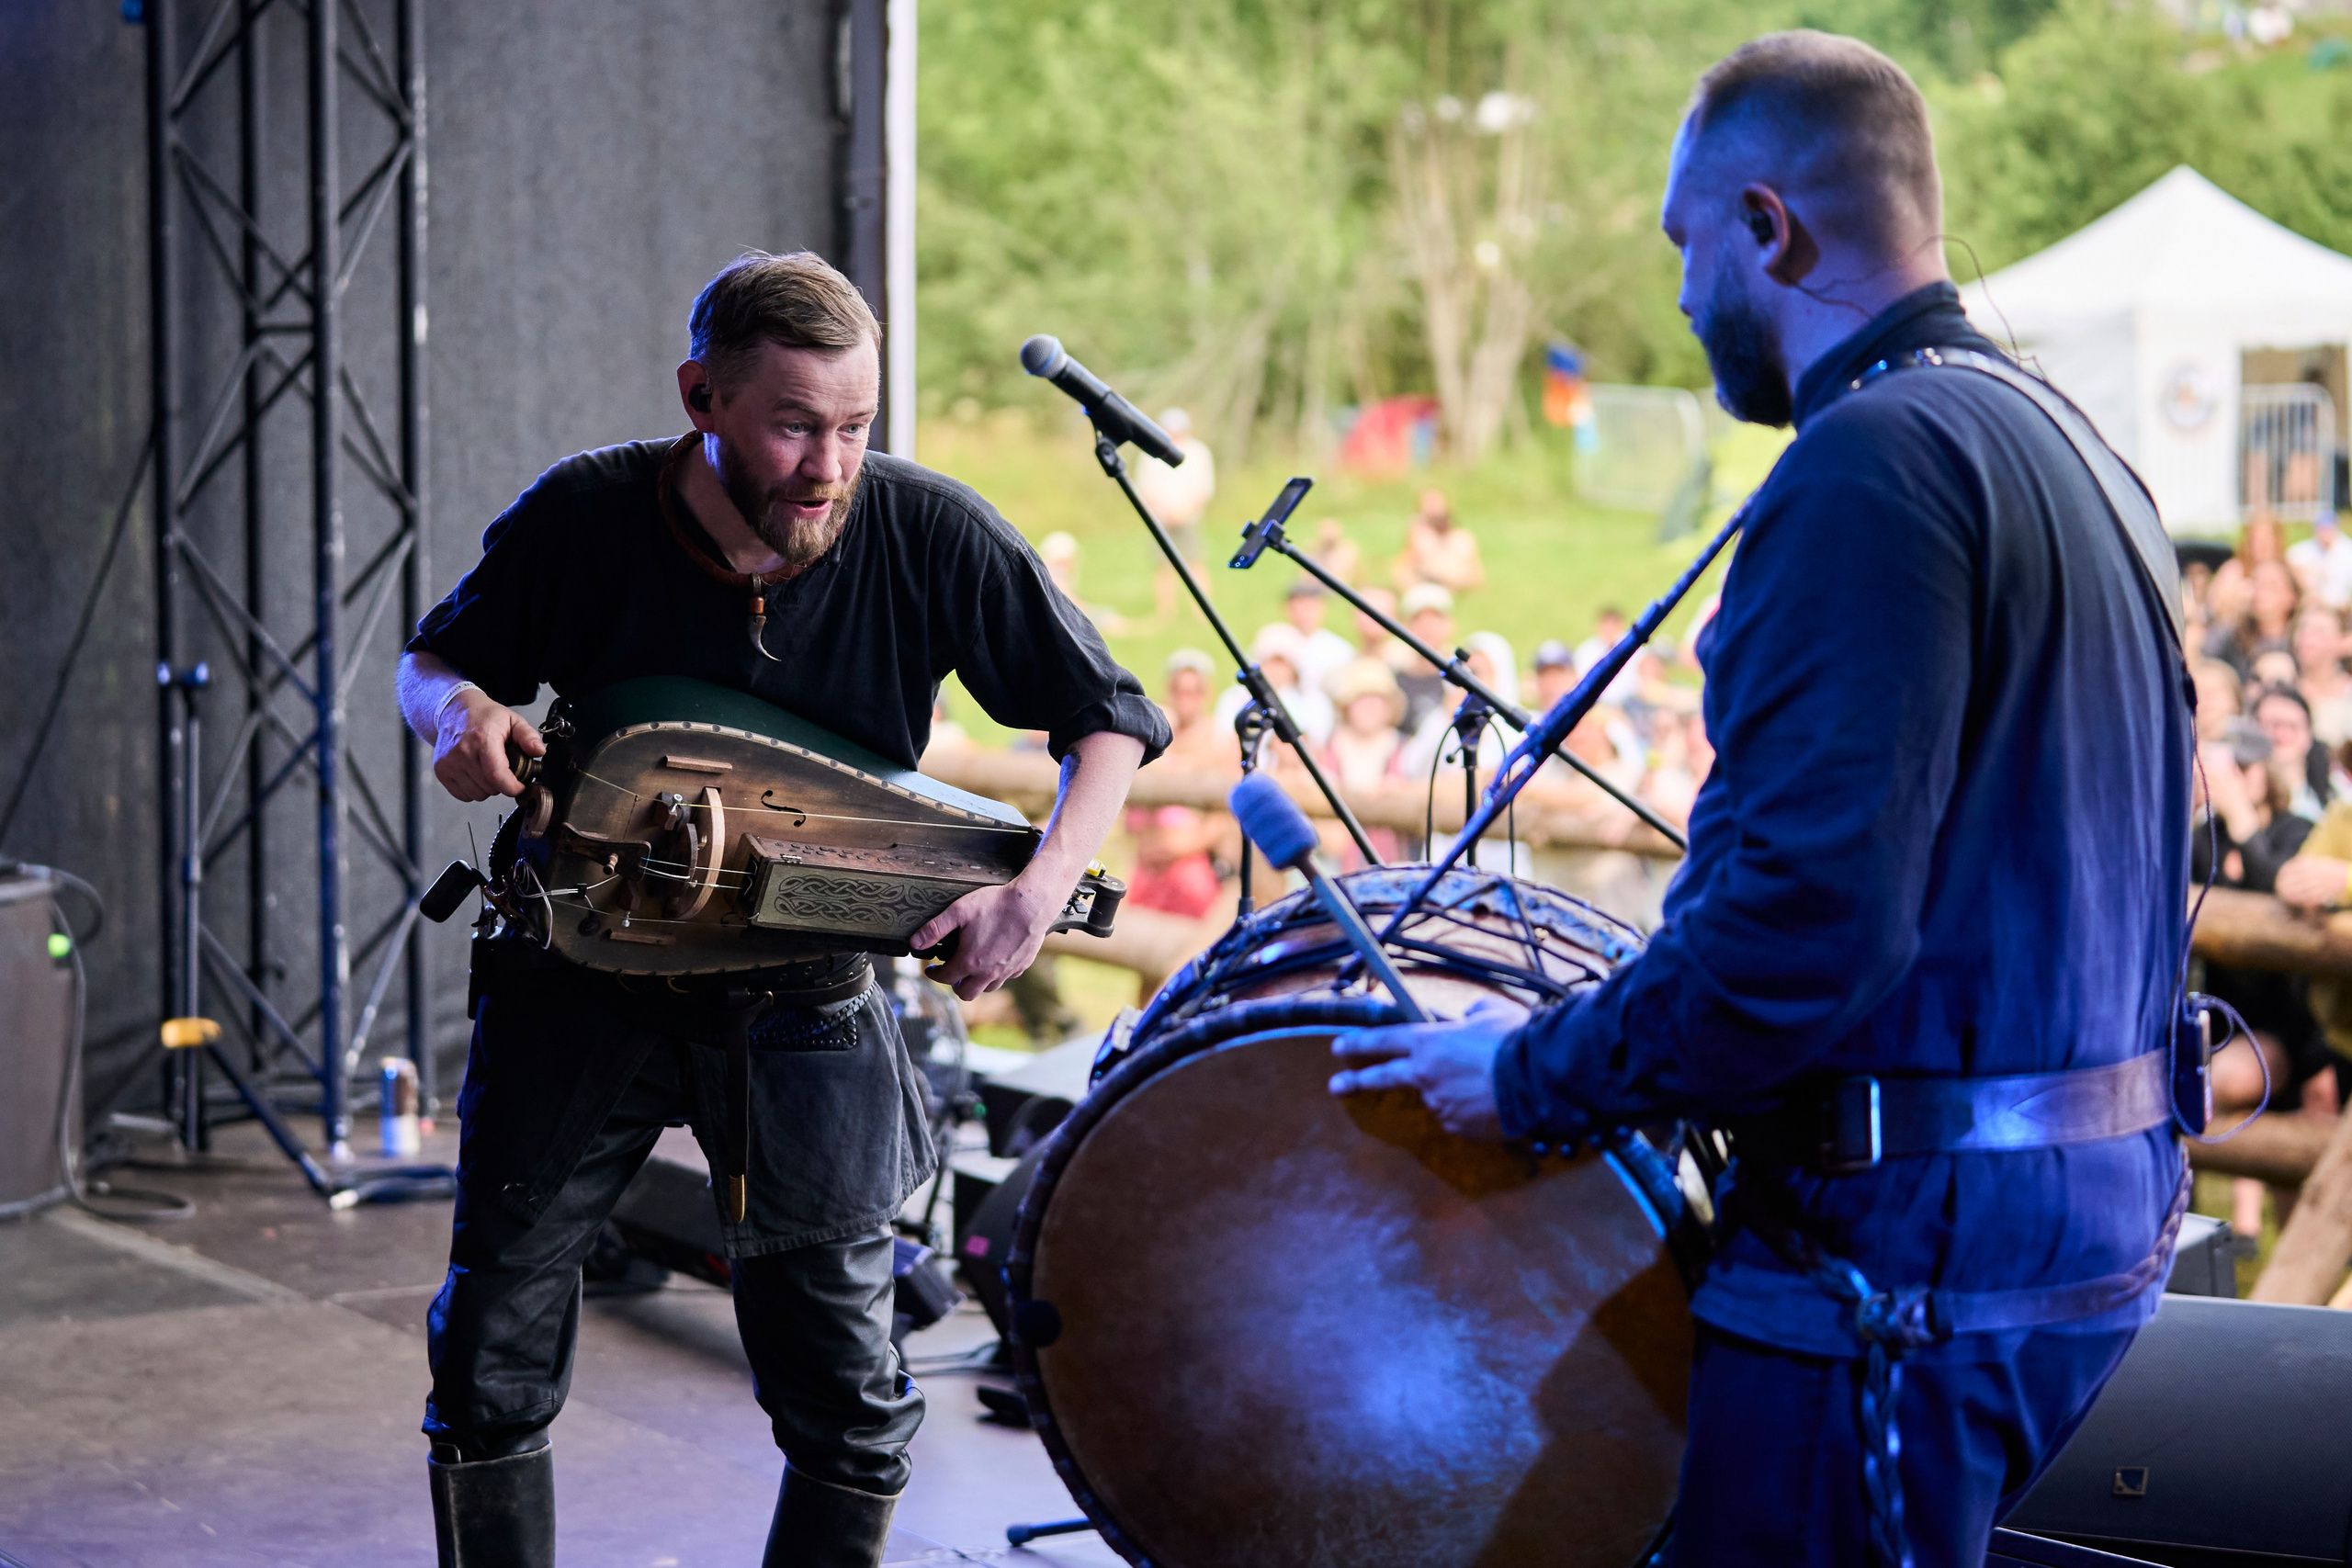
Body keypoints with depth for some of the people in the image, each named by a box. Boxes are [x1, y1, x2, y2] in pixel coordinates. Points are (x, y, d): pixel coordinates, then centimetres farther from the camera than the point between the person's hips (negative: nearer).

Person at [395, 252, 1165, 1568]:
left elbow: (1109, 719, -5)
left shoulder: (928, 535, -14)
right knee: (494, 1369, 3)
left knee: (851, 1409, 5)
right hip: (588, 984, 1)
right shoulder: (583, 519, -12)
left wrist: (1042, 892, -21)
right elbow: (433, 657, 6)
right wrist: (456, 708, -18)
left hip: (806, 1004, 0)